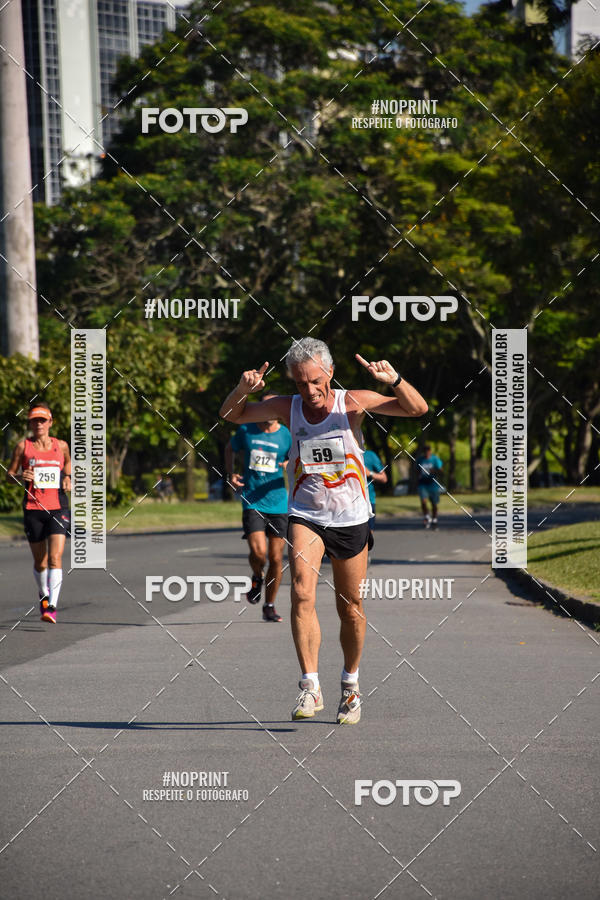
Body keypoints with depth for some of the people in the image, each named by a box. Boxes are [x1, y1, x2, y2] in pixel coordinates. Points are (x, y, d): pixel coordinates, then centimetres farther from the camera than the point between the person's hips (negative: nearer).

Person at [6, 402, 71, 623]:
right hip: (33, 509, 0)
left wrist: (68, 478, 3)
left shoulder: (61, 446, 7)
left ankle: (52, 606, -21)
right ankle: (43, 594, 38)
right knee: (40, 562, 9)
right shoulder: (23, 446, 2)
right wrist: (21, 477, -16)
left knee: (55, 558, -16)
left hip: (58, 508, 0)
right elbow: (9, 475, 6)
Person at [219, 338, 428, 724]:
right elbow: (231, 415, 6)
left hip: (351, 518, 0)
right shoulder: (288, 407, -2)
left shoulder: (353, 403, -8)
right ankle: (310, 687, -20)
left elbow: (417, 409, -11)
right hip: (305, 516, 0)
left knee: (351, 609, 8)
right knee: (302, 594, -21)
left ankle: (351, 685, 29)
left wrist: (394, 380, -31)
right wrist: (243, 390, -16)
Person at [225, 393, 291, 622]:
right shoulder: (246, 431, 5)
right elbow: (230, 449, 23)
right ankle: (257, 578, 17)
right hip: (252, 502, -1)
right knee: (258, 552, -18)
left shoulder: (287, 437, 1)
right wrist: (230, 475, 7)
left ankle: (269, 606, 16)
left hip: (278, 503, 1)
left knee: (276, 558, 1)